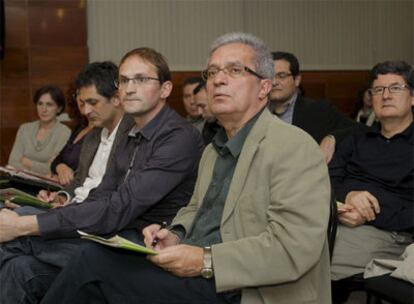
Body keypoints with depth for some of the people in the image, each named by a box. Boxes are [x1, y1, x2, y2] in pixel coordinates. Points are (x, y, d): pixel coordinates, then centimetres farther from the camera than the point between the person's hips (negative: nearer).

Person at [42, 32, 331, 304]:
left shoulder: (295, 149, -12)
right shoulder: (213, 150, 17)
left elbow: (295, 247, -21)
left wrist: (206, 261, -22)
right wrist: (175, 235, 3)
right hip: (190, 270, 8)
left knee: (98, 263, -17)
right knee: (98, 256, -13)